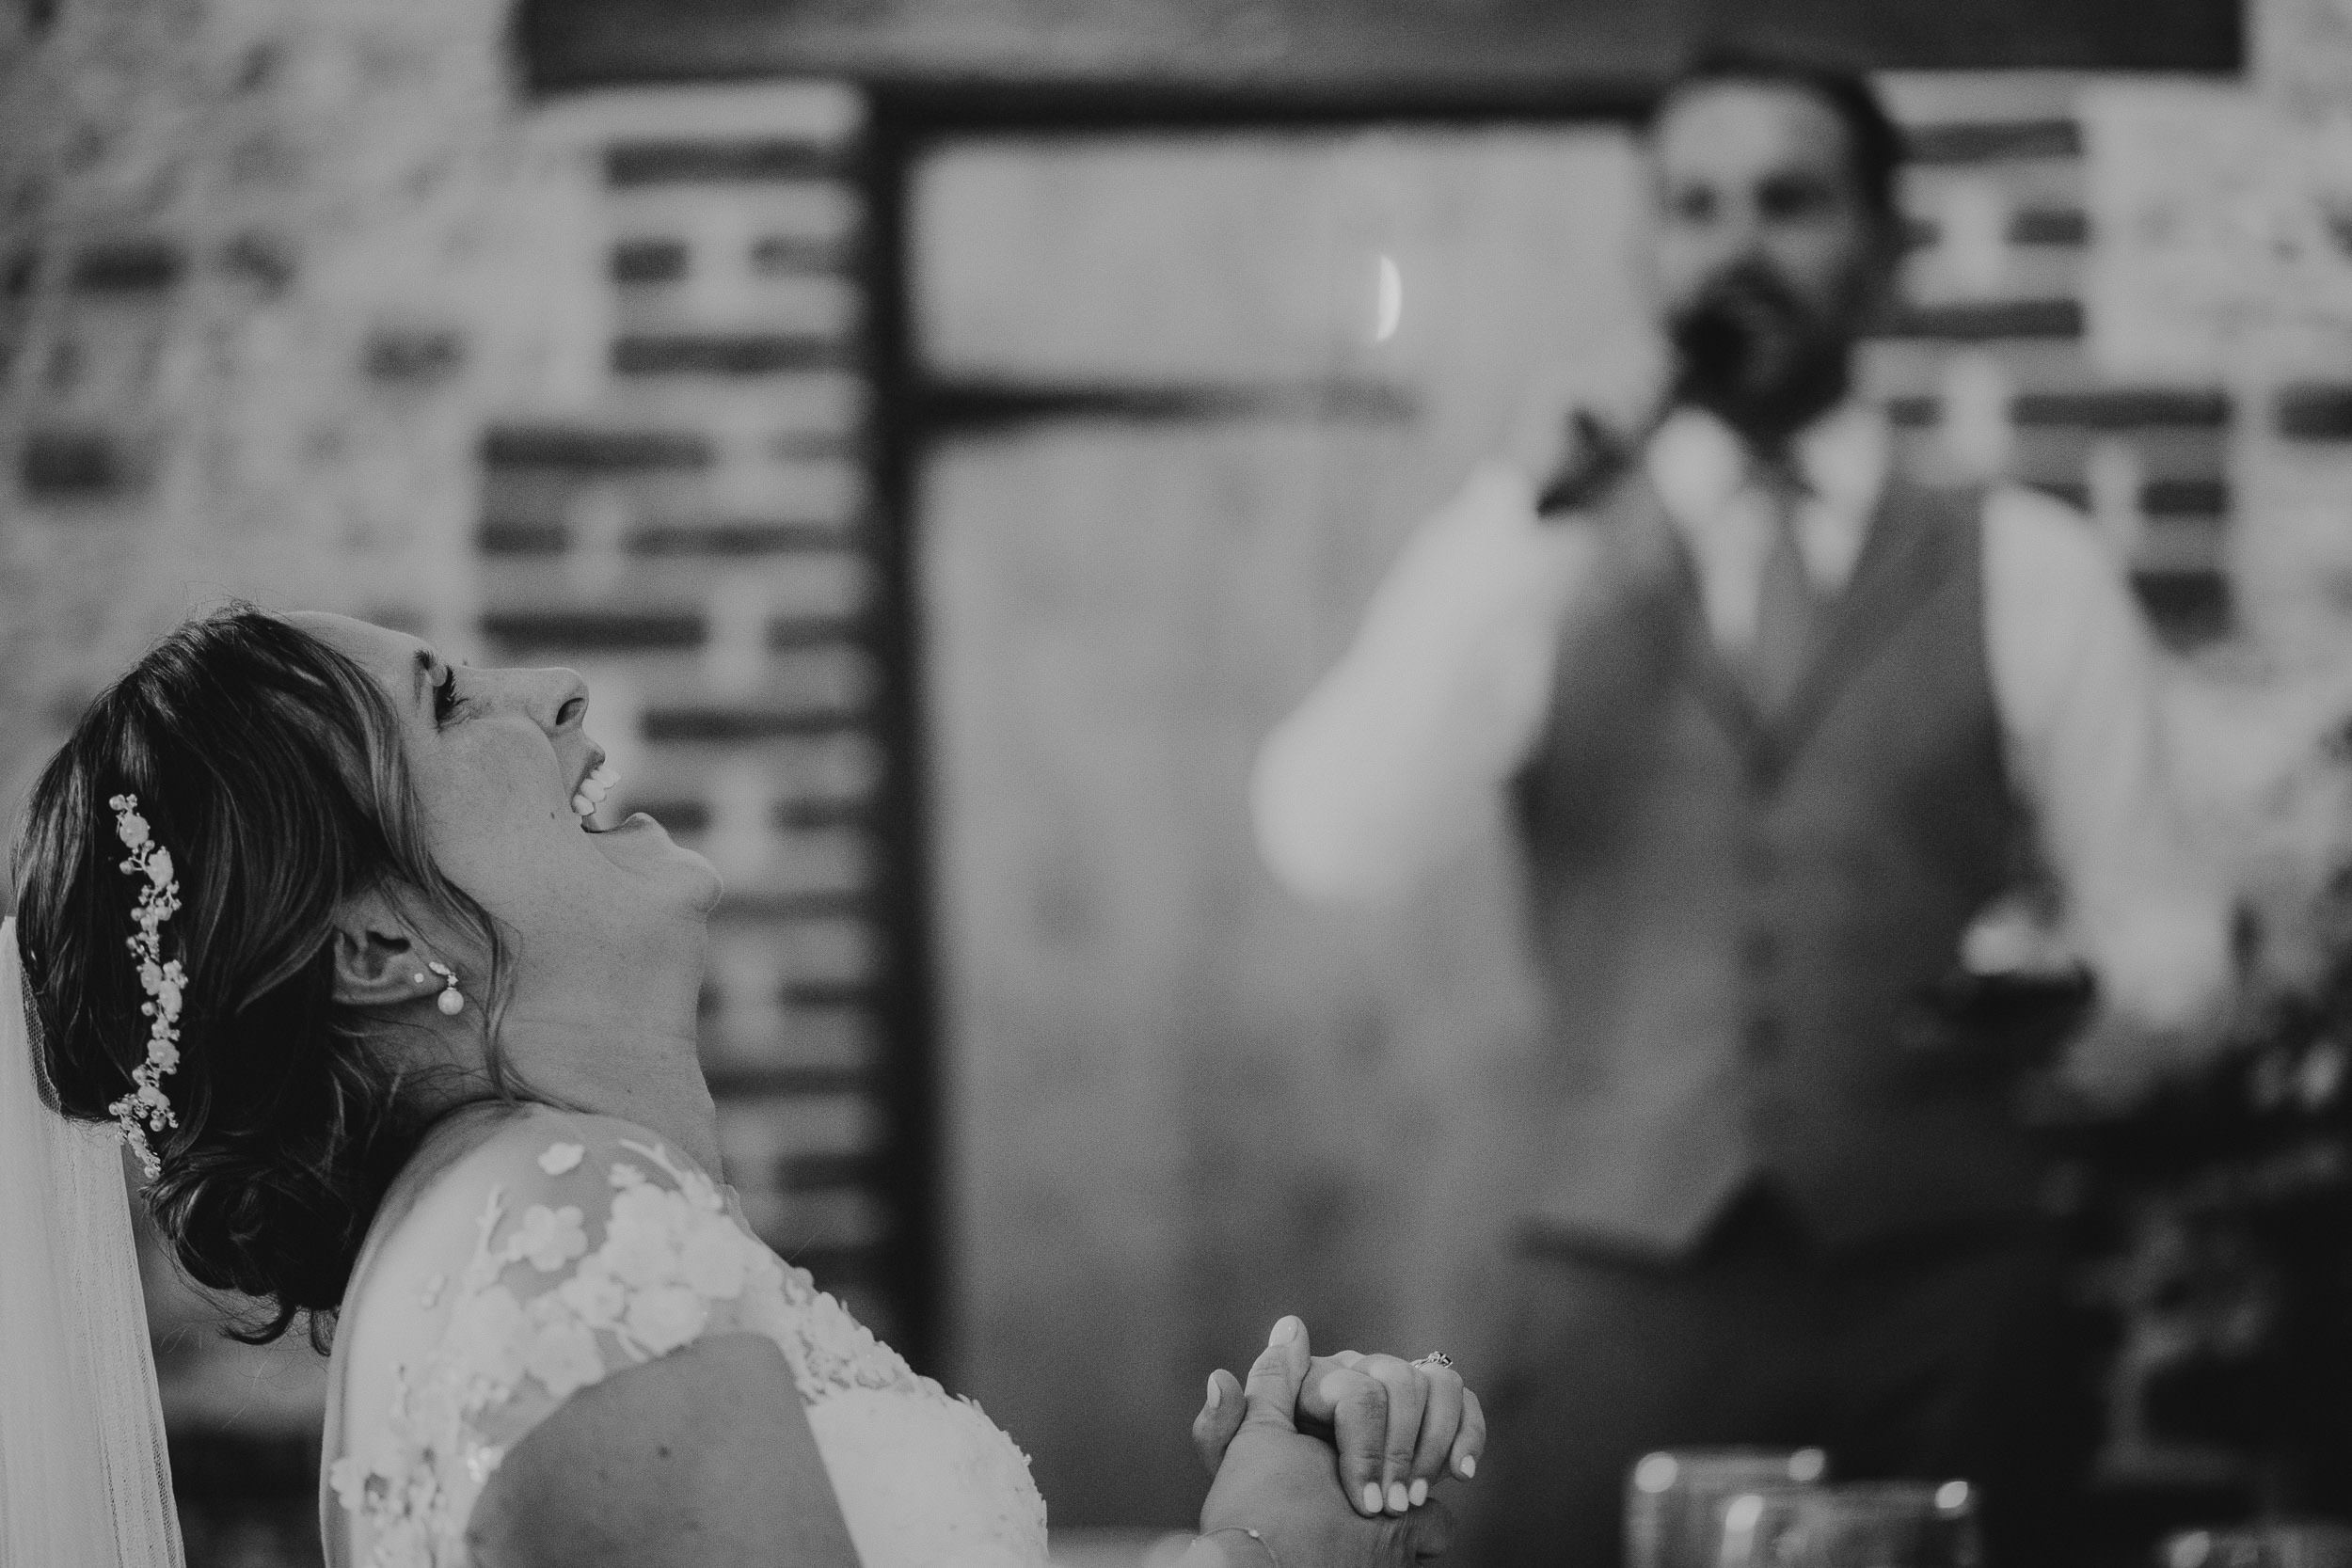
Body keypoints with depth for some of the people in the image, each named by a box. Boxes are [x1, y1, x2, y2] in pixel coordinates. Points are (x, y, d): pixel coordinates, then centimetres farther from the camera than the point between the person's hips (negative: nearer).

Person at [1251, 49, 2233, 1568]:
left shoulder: (2027, 571, 9)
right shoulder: (1531, 566, 10)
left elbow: (2159, 923, 10)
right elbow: (1334, 846, -7)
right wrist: (1514, 525, -14)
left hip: (1950, 1304, 0)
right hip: (1628, 1306, 0)